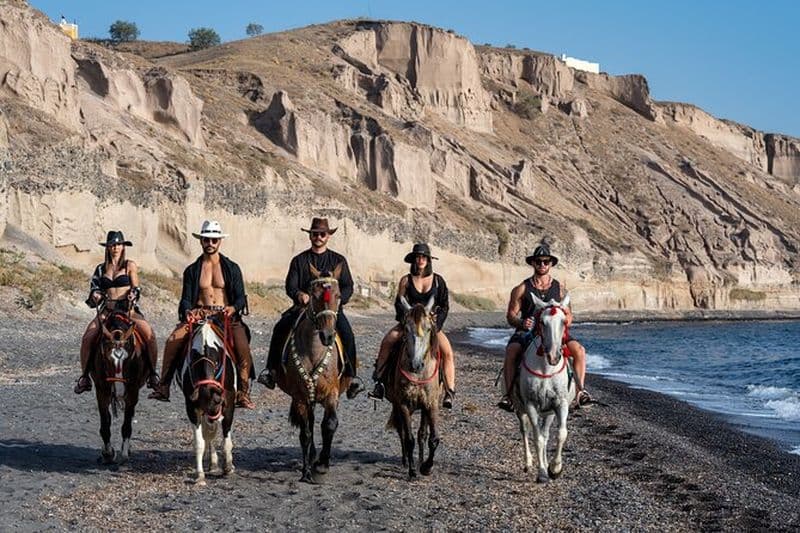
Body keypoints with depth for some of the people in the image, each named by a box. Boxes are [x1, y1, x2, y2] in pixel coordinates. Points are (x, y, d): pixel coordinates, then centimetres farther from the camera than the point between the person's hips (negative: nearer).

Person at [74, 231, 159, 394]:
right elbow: (95, 288, 15)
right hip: (107, 310, 2)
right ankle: (84, 376, -7)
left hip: (128, 309, -2)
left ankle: (152, 373, -12)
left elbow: (135, 288, 6)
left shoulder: (130, 266, 7)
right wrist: (95, 296, -7)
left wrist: (132, 294, -15)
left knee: (149, 334, -26)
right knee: (88, 337, -21)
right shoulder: (101, 269, 14)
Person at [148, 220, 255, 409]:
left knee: (243, 348, -28)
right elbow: (186, 298, 10)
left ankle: (243, 394, -19)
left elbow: (241, 297, 6)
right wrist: (188, 311, -13)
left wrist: (233, 308, -17)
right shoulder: (192, 271, 13)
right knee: (173, 341, -24)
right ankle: (163, 387, -15)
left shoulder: (232, 268, 9)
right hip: (198, 315, 1)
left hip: (226, 316, -1)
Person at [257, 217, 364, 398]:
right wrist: (299, 294, -19)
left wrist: (337, 300, -13)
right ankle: (271, 370, -14)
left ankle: (352, 376, -21)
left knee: (347, 333, -27)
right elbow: (290, 286, 4)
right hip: (304, 305, 1)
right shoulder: (299, 260, 12)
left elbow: (348, 286, 6)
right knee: (280, 328, -23)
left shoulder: (338, 260, 11)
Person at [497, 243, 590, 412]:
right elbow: (510, 315, 4)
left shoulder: (560, 288, 11)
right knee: (511, 351, -32)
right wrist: (521, 323, -18)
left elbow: (568, 314, 15)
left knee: (579, 350, -23)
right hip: (527, 332, -2)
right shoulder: (522, 289, 5)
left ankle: (580, 390, -16)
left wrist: (565, 322, -8)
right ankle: (508, 394, -31)